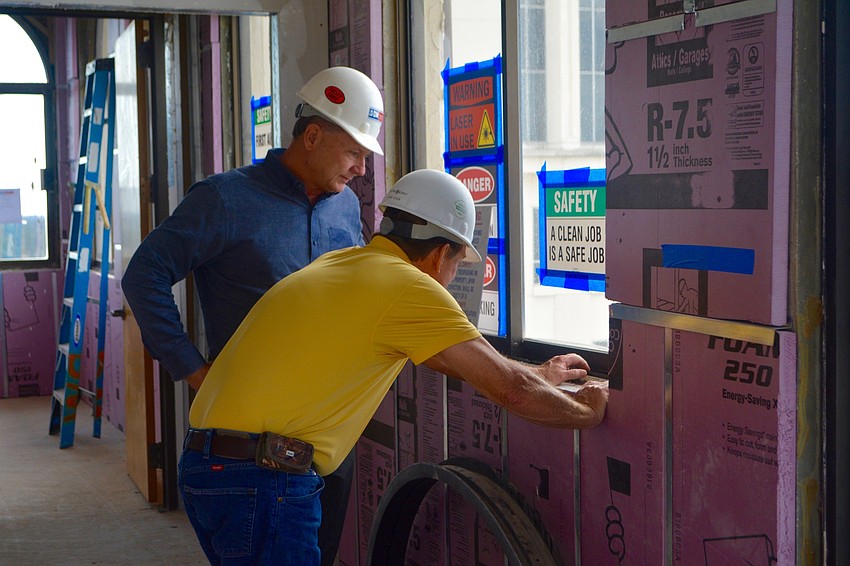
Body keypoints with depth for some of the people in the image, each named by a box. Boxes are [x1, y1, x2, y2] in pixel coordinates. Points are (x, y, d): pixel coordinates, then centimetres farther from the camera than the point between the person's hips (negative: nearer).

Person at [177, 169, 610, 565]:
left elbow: (441, 354, 28)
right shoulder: (408, 287, -10)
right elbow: (509, 390, -9)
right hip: (262, 478, -9)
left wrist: (538, 375, 35)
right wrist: (587, 411, 9)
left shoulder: (340, 263, 17)